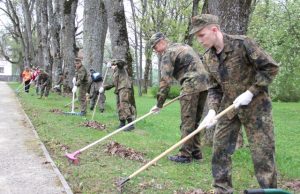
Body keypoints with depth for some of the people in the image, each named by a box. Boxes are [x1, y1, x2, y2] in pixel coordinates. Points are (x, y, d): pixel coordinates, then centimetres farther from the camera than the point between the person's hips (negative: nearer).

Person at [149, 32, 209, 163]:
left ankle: (185, 155, -2)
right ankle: (196, 152, 18)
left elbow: (165, 80, -10)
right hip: (204, 84, 9)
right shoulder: (184, 46, 25)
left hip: (192, 86, -9)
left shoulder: (168, 53, -3)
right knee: (195, 121, 14)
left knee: (187, 122, -5)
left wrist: (159, 104, -7)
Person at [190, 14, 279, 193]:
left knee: (262, 153, -2)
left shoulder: (242, 43, -17)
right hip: (228, 108, 6)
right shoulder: (209, 58, 2)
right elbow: (214, 88, 7)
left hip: (255, 106, -6)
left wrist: (251, 92, -20)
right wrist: (213, 110, -9)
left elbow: (270, 67, -14)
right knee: (220, 150, 6)